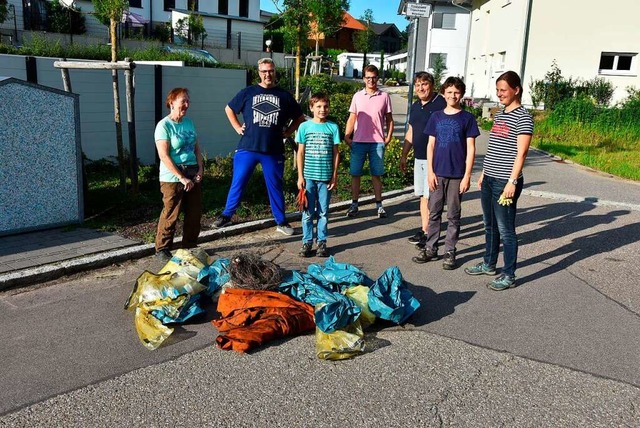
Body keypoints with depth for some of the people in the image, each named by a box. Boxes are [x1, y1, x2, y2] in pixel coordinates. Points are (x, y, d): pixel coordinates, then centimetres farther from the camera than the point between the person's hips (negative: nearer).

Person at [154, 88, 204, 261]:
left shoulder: (188, 122, 10)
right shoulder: (164, 125, -10)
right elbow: (164, 156, -16)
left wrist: (200, 170, 0)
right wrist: (182, 178, -17)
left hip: (193, 175, 7)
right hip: (172, 178, -6)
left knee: (195, 213, 10)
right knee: (170, 215, -1)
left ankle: (190, 246, 26)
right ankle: (162, 249, 13)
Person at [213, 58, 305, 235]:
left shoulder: (284, 96, 7)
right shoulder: (248, 92, 5)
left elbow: (299, 118, 17)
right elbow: (229, 109, 17)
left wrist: (286, 133, 5)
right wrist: (238, 128, 7)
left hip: (274, 151, 0)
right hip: (247, 148, 0)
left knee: (275, 186, 7)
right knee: (237, 183, 3)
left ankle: (281, 222, 18)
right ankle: (226, 215, 18)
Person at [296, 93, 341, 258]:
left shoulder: (333, 127, 4)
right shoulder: (305, 126, 2)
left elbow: (335, 153, 6)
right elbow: (300, 153, 3)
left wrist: (334, 176, 2)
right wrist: (300, 176, -1)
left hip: (325, 177, 1)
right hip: (308, 176, 0)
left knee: (323, 212, 8)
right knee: (308, 212, 5)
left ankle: (322, 242, 17)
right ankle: (307, 242, 14)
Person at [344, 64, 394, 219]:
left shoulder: (384, 96, 4)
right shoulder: (357, 96, 6)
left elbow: (389, 119, 9)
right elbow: (352, 118, 8)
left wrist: (388, 137, -1)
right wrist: (347, 136, -2)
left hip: (377, 142, -1)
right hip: (358, 142, 1)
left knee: (376, 175, 6)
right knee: (355, 174, 3)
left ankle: (379, 205, 13)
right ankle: (354, 204, 13)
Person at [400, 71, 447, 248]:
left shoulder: (441, 104, -12)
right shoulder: (415, 106, 13)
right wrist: (404, 155, 21)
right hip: (418, 158, 8)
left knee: (431, 197, -4)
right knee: (422, 195, 13)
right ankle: (423, 230, 22)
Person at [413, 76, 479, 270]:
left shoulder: (467, 118, -1)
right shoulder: (436, 117, 7)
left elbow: (470, 149, -2)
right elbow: (430, 145, 8)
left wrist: (467, 175, -8)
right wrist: (430, 171, 0)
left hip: (457, 175, -2)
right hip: (437, 174, 3)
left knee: (453, 215, 6)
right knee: (434, 212, 9)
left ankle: (450, 252, 15)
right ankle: (430, 248, 19)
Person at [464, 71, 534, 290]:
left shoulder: (522, 117, -10)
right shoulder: (499, 114, 13)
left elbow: (521, 153, -15)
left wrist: (512, 182, -19)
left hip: (505, 182, -8)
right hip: (490, 179, 8)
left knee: (506, 230, 0)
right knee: (490, 225, 18)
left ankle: (509, 276, 10)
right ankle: (489, 264, 34)